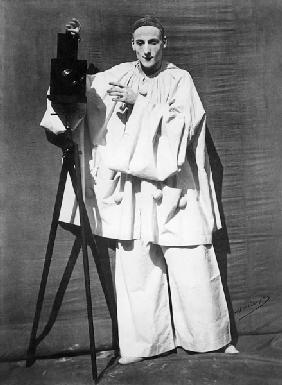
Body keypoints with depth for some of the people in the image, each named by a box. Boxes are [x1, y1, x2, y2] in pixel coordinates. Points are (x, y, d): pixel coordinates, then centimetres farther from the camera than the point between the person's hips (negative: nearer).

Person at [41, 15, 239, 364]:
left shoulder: (180, 80, 8)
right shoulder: (117, 76, 12)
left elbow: (183, 123, -6)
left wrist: (140, 101, -12)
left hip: (172, 186, -1)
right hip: (131, 188, 1)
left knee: (195, 267, 0)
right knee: (135, 268, 1)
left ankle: (215, 338, 21)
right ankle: (142, 343, 19)